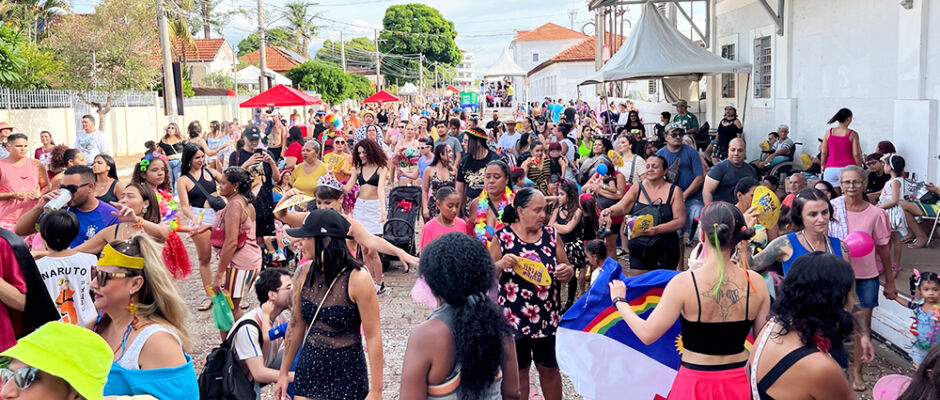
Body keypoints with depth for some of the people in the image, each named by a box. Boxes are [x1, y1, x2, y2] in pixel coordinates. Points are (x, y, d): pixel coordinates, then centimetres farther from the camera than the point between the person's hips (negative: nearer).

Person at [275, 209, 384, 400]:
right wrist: (283, 372, 13)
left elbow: (373, 336, -16)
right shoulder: (304, 273, -2)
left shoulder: (357, 279, -18)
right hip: (309, 368, 5)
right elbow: (296, 325, 9)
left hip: (347, 373, -4)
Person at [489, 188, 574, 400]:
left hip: (548, 317, 2)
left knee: (549, 368, 15)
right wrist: (500, 264, -25)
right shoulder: (502, 237, -7)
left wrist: (566, 271, -18)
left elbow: (567, 272, 6)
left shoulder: (552, 235, 0)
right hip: (513, 318, -2)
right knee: (518, 371, 12)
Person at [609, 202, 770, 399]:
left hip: (696, 384, -2)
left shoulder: (684, 283, -21)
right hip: (740, 383, 3)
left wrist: (619, 300, 0)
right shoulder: (755, 282, -11)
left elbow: (647, 334, -15)